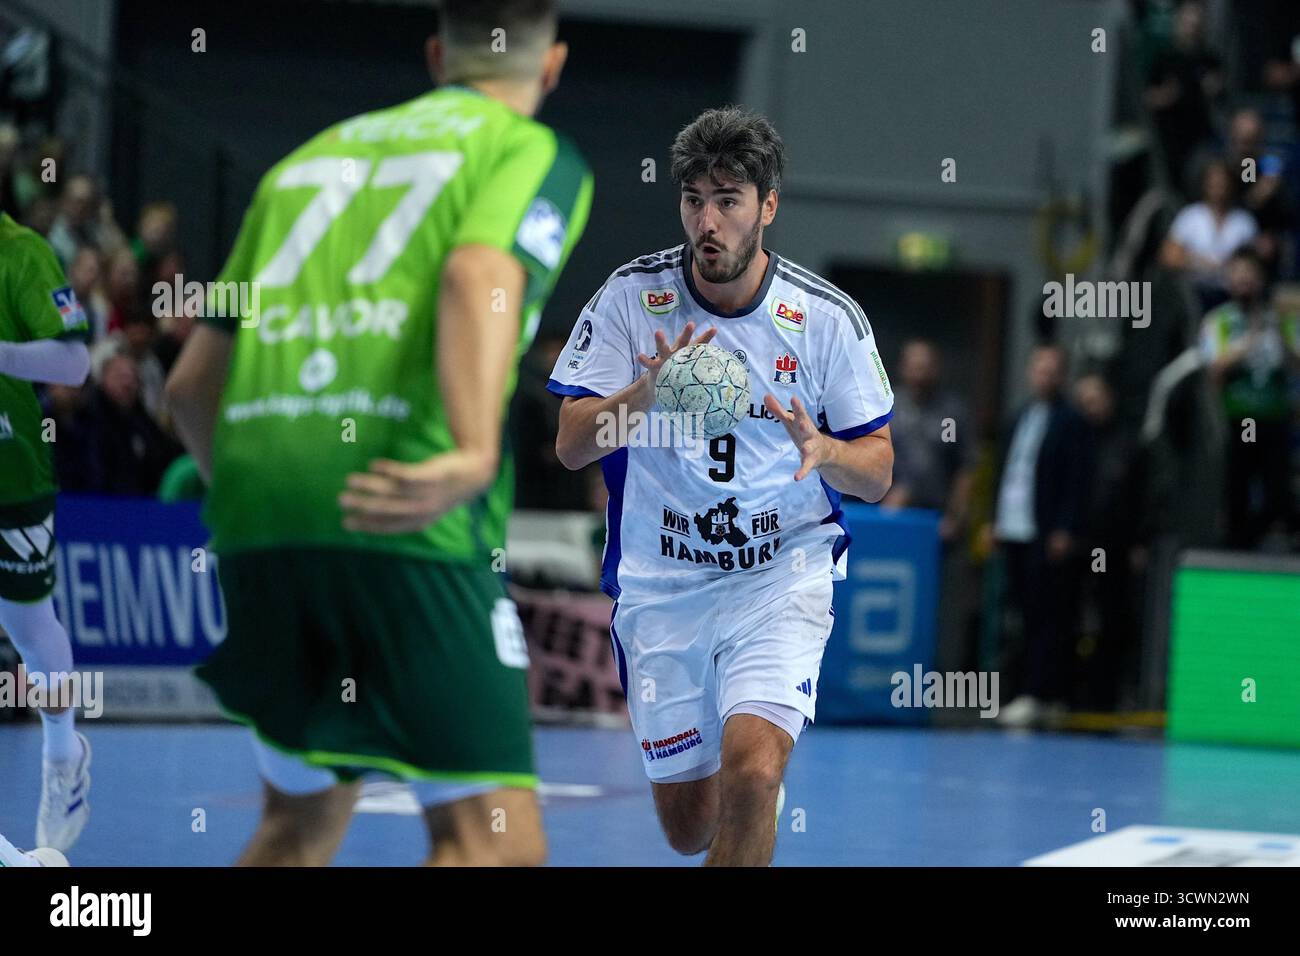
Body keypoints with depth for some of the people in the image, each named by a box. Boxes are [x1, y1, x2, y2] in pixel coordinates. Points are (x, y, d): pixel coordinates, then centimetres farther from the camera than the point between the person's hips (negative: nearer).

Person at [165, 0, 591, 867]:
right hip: (405, 525, -6)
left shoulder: (312, 155, 27)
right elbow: (479, 274, -15)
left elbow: (191, 385, 27)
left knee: (303, 821, 23)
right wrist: (474, 454, -29)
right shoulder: (537, 153, 10)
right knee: (497, 840, -6)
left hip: (250, 505, 6)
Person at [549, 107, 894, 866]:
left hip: (782, 578, -1)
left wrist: (823, 451, -24)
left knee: (751, 774, -25)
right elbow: (571, 446, -10)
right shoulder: (632, 296, -7)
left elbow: (877, 473, -1)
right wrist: (646, 394, -30)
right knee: (689, 825, 8)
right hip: (659, 586, 2)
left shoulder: (828, 317, -7)